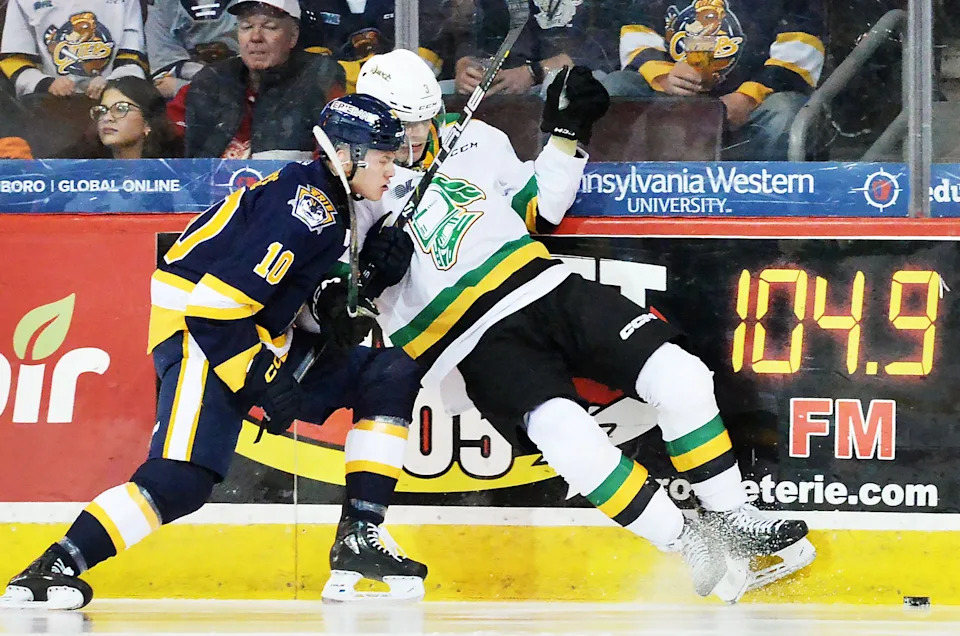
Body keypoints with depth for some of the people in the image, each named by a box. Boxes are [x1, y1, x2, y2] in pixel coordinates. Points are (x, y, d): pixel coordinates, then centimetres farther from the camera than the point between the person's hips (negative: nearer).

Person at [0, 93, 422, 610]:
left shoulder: (329, 202, 12)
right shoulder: (306, 207, -19)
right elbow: (215, 301, -25)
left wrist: (374, 267, 3)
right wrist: (263, 379, -21)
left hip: (257, 339, 10)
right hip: (199, 336, -10)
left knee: (389, 375, 6)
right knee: (183, 479, -28)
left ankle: (358, 544, 4)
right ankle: (53, 568, -24)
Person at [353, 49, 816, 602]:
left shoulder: (473, 140, 15)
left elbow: (538, 211, 24)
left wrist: (566, 136, 14)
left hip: (548, 289, 5)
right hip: (480, 343, -5)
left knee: (679, 374, -15)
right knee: (564, 431, -32)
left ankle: (732, 521, 3)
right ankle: (695, 555, -19)